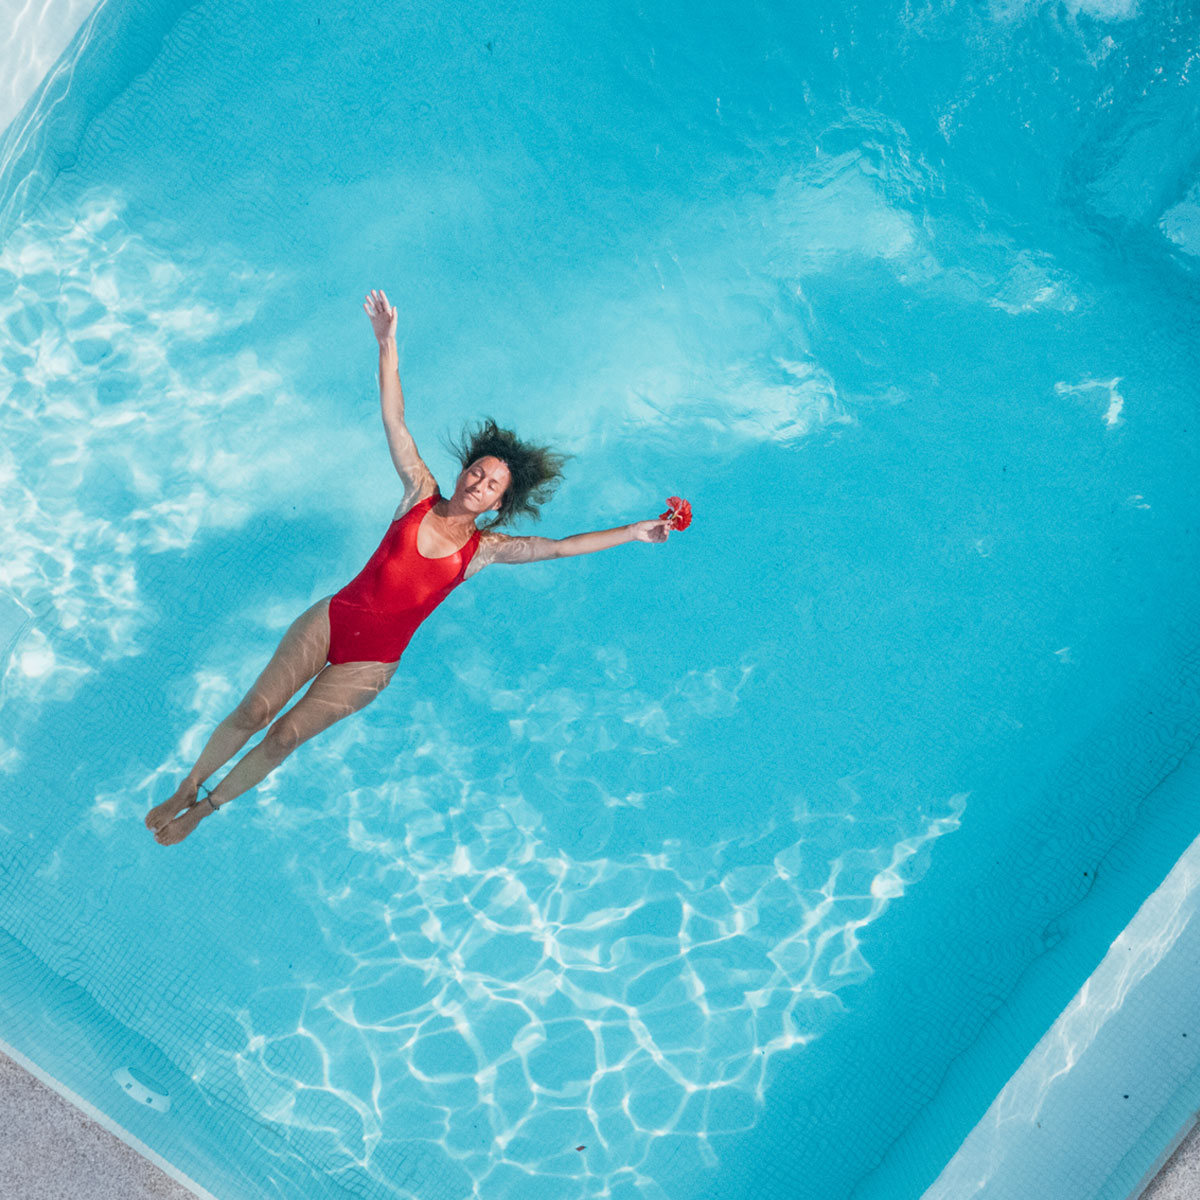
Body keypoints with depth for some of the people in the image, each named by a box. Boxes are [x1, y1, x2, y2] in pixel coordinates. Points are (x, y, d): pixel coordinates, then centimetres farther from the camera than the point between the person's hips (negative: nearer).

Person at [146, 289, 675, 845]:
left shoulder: (485, 549, -2)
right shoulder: (421, 494, -1)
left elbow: (560, 547, -8)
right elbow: (394, 419, -7)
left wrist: (634, 531, -15)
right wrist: (387, 344, -16)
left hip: (370, 665, 0)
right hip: (329, 622, 1)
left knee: (283, 738, -3)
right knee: (252, 712, -5)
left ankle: (207, 806, 20)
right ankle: (186, 788, 19)